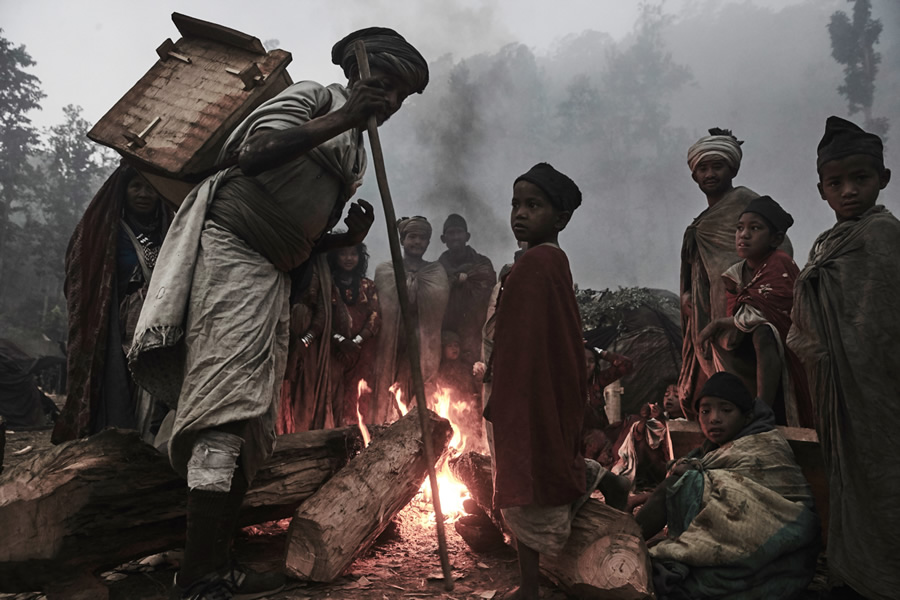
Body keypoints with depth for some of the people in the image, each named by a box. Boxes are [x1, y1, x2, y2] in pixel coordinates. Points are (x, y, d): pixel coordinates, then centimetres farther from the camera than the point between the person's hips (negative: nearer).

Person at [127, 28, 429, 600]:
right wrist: (340, 120, -20)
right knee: (226, 406, -17)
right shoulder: (313, 97, 0)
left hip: (273, 274, 9)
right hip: (230, 250, -9)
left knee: (253, 423, 4)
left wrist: (349, 237, 2)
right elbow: (254, 155, -20)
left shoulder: (357, 156, 22)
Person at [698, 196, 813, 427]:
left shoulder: (780, 264, -15)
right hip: (757, 357, 7)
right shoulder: (736, 275, 5)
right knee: (720, 339, -13)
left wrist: (718, 323, -13)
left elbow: (761, 316, -23)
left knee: (762, 334, -33)